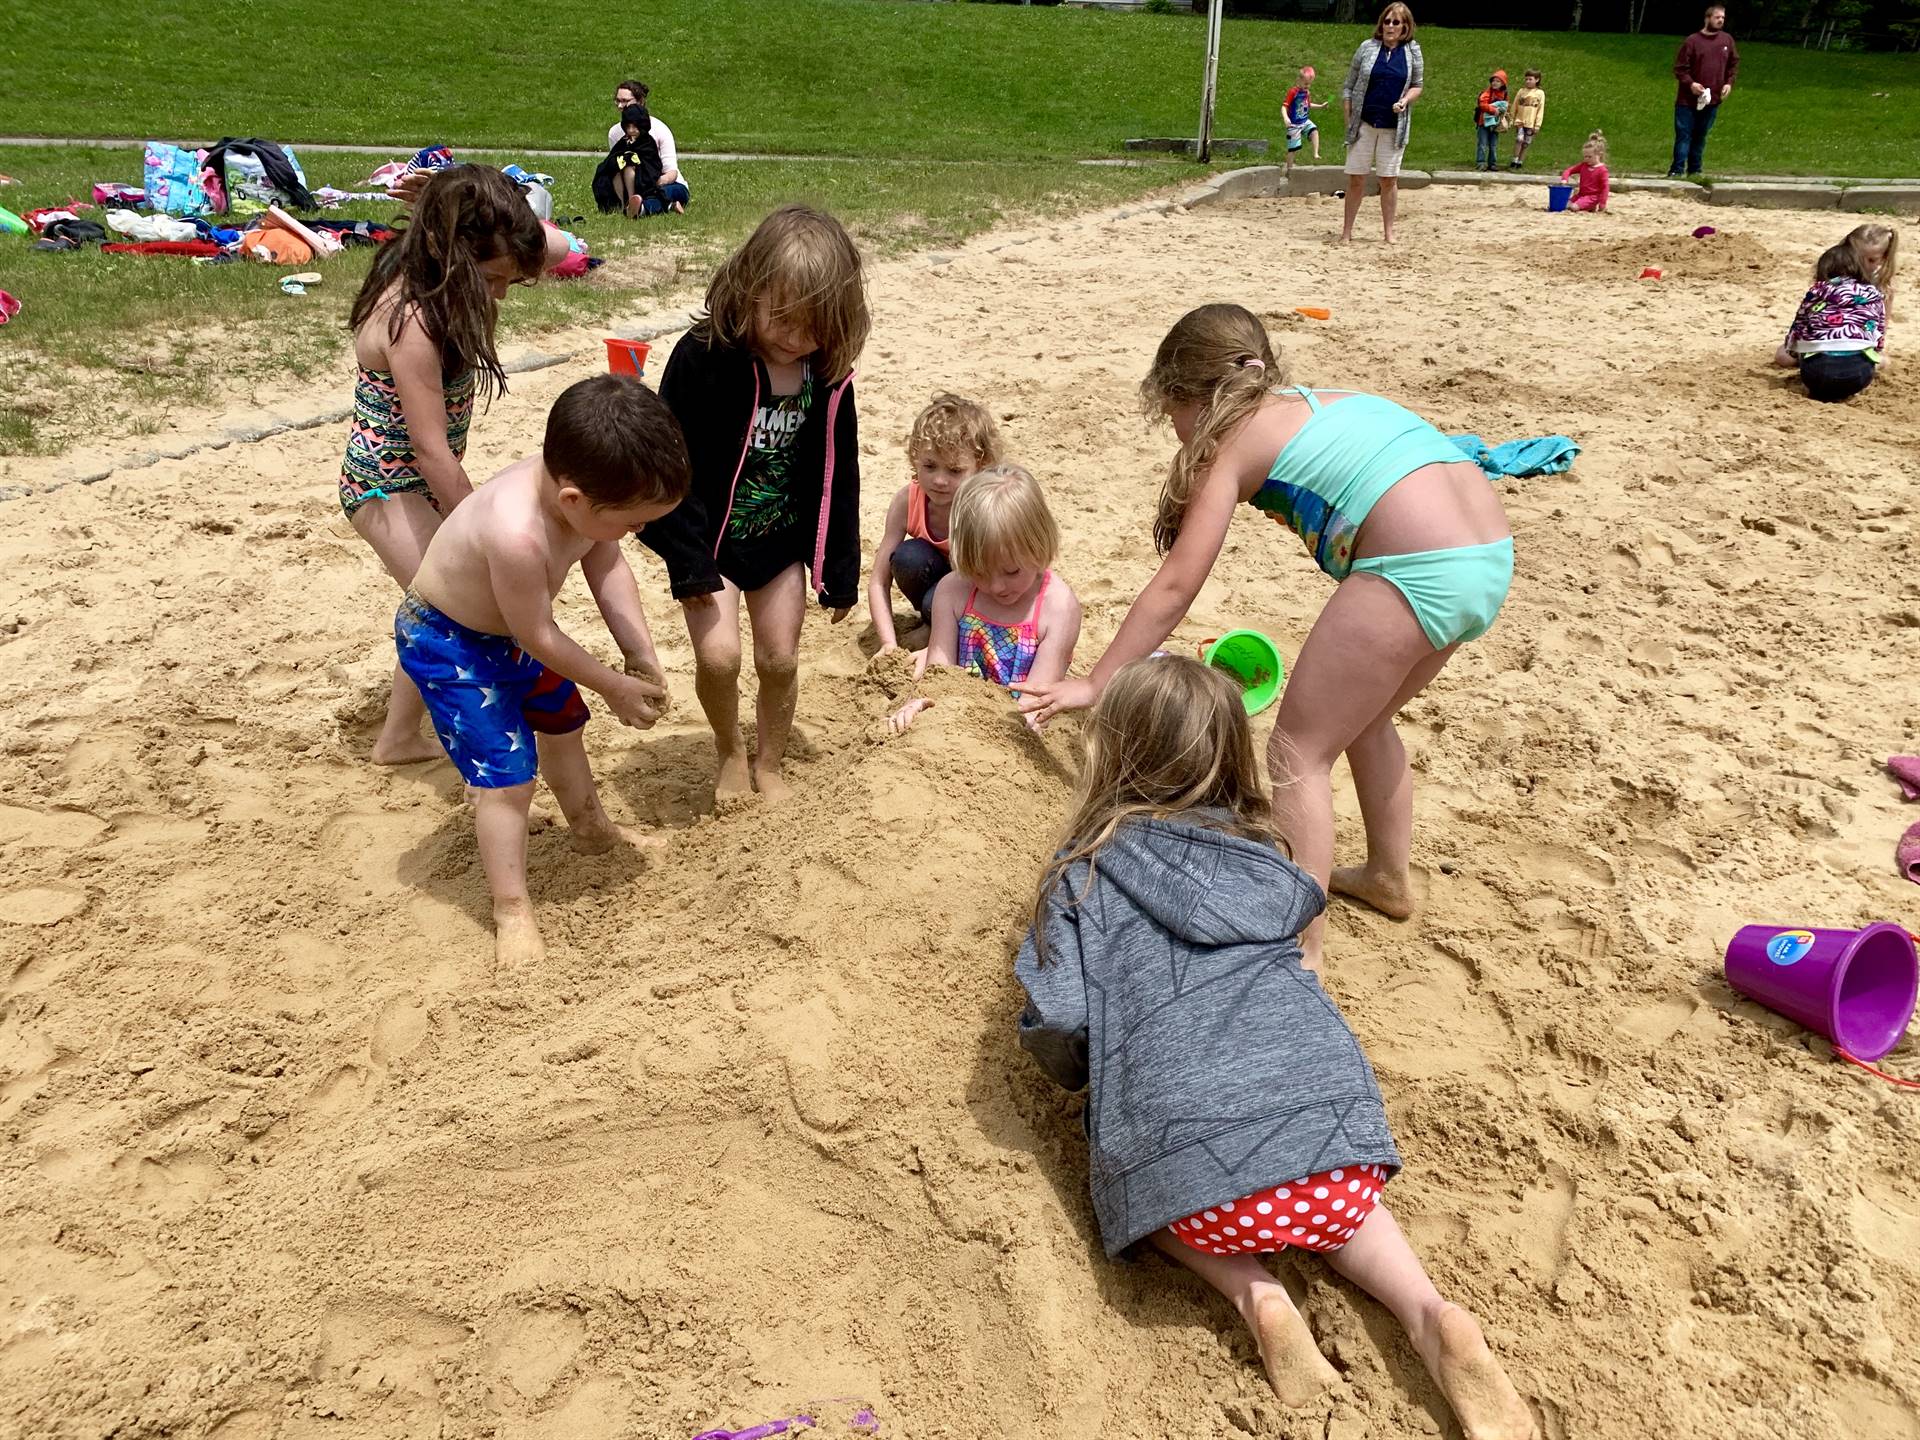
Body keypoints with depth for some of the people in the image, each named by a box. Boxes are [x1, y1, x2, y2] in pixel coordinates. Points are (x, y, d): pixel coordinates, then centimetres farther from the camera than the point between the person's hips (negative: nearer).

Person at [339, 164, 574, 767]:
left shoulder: (437, 280, -6)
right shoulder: (411, 321, -31)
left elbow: (554, 247, 0)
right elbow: (431, 448, -27)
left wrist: (466, 210, -15)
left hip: (416, 484, 9)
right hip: (386, 489, -9)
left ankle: (397, 740, 41)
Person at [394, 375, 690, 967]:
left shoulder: (576, 480, -22)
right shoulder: (517, 534, -45)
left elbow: (608, 567, -8)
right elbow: (537, 638, -30)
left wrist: (643, 656, -14)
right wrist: (615, 686, -18)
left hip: (510, 625, 9)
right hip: (448, 644, -9)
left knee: (562, 722, 25)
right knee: (506, 776, -9)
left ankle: (591, 827, 50)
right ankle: (511, 909, 9)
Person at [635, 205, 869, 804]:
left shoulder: (828, 374, -9)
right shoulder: (703, 356, -22)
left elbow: (838, 477, 1)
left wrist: (841, 570, 4)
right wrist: (689, 563, -19)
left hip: (781, 539, 3)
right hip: (709, 536, -3)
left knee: (780, 660, 7)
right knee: (719, 655, -13)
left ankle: (769, 766, 31)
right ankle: (730, 752, 18)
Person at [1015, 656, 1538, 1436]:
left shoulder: (1085, 870, 8)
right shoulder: (1260, 856, 19)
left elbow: (1056, 1025, 0)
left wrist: (1078, 1069, 22)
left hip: (1189, 1155, -4)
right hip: (1329, 1118, 4)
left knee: (1140, 1177, 29)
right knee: (1328, 1198, 36)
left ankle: (1255, 1295, 5)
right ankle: (1429, 1313, 11)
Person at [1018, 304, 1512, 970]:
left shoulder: (1233, 441, 5)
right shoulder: (1331, 400, 26)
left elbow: (1174, 587, 3)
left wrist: (1094, 685, 9)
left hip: (1415, 568, -8)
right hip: (1490, 559, 9)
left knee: (1296, 753, 3)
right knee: (1361, 719, 28)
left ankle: (1301, 953, 4)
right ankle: (1389, 877, 44)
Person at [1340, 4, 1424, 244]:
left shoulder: (1412, 51, 3)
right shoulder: (1367, 47, 0)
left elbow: (1417, 85, 9)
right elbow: (1349, 87, 3)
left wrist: (1405, 100, -12)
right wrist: (1348, 120, -3)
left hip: (1394, 127, 1)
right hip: (1364, 124, 0)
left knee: (1389, 179, 5)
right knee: (1355, 178, 1)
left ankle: (1388, 232, 11)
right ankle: (1347, 231, 9)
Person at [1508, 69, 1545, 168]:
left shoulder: (1540, 93, 2)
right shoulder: (1522, 91, 5)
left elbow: (1541, 110, 1)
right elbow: (1514, 106, 9)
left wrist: (1538, 125, -4)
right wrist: (1512, 120, 7)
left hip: (1531, 123, 0)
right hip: (1520, 121, 0)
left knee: (1526, 144, 3)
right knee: (1519, 139, -18)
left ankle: (1520, 163, 11)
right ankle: (1514, 161, -11)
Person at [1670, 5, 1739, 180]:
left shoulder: (1727, 40, 7)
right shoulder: (1692, 41, -7)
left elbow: (1734, 64, 15)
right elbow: (1679, 68, -6)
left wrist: (1729, 83, 0)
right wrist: (1690, 83, -20)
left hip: (1712, 100, 4)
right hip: (1688, 100, -4)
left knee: (1700, 136, 10)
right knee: (1683, 135, -5)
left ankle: (1695, 171, 16)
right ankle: (1676, 171, -4)